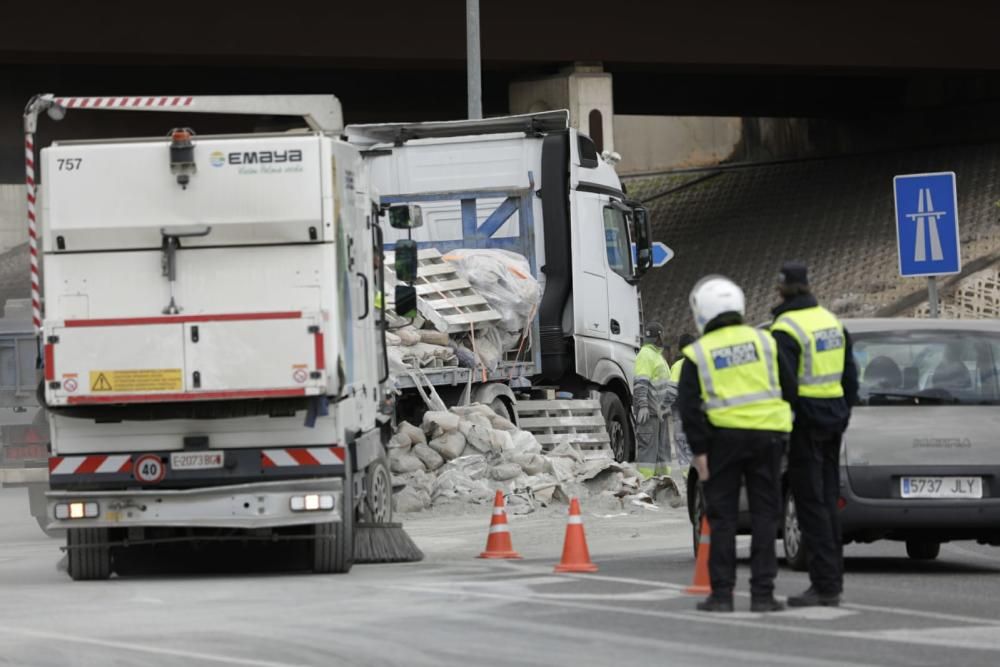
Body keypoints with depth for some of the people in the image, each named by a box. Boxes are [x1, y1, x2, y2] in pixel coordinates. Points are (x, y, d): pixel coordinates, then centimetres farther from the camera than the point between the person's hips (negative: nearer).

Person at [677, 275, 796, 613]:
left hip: (723, 437, -2)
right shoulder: (763, 342, 5)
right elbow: (790, 389, 5)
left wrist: (699, 451, -5)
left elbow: (689, 407, -7)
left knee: (722, 518, 5)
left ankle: (722, 593, 2)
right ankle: (762, 593, 2)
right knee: (764, 515, 6)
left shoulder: (698, 354, -1)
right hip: (767, 434, 2)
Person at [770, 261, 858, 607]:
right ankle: (833, 582, 16)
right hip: (833, 420, 8)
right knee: (828, 501, 13)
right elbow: (850, 375, 18)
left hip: (804, 422, -8)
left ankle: (824, 585, -7)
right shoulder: (832, 321, 13)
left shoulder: (786, 329, -14)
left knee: (811, 504, -5)